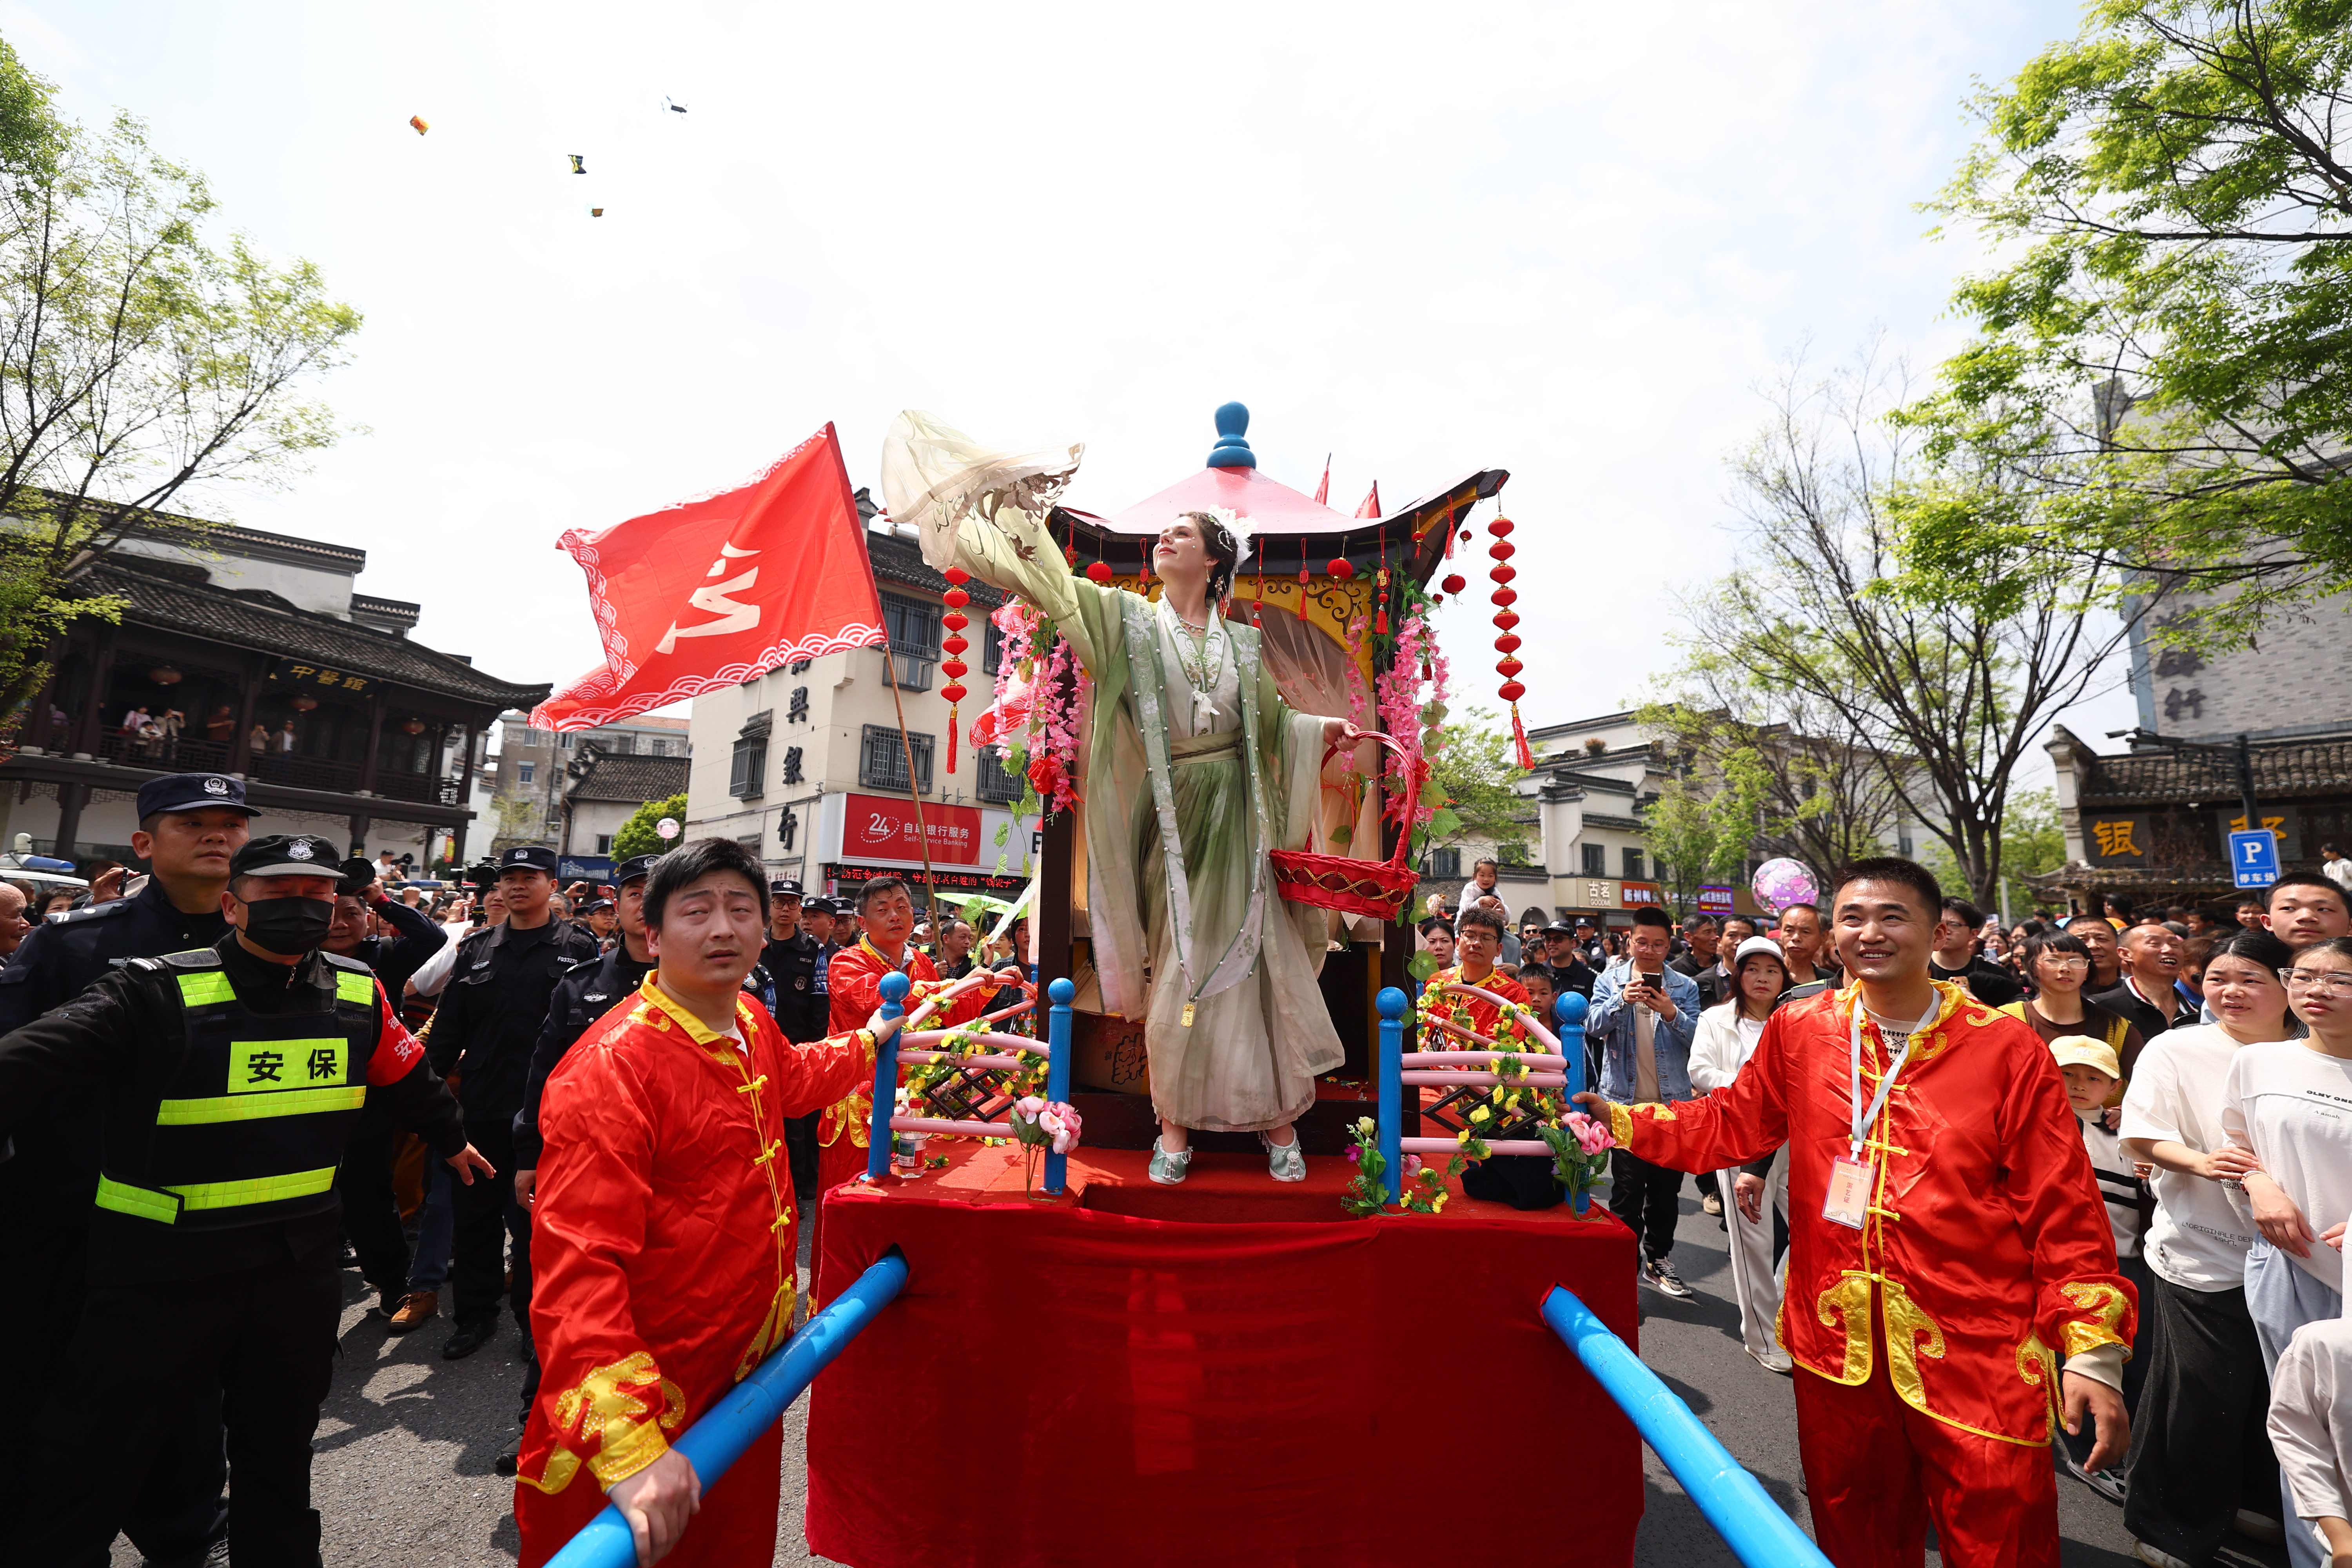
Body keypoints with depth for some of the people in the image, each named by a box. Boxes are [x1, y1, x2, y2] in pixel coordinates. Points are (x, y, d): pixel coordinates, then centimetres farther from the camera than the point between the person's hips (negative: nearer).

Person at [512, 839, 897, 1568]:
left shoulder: (751, 1023, -2)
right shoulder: (611, 1066, -26)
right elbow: (578, 1264, -30)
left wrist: (867, 1041, 31)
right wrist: (627, 1447, -35)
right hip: (651, 1404, -7)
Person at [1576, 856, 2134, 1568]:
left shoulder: (2007, 1049, -6)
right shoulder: (1799, 1031, 0)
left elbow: (2063, 1210, -4)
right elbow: (1732, 1124, 8)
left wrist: (2093, 1350, -9)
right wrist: (1618, 1122, -2)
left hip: (1978, 1352, -2)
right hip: (1838, 1342, 3)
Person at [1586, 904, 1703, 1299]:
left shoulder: (1685, 987, 6)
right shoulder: (1609, 981, 3)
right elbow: (1594, 1026, -10)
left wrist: (1671, 1014, -22)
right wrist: (1622, 1001, -26)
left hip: (1672, 1102, 2)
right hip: (1626, 1100, -2)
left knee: (1667, 1186, 13)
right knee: (1627, 1189, 1)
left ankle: (1658, 1262, 28)